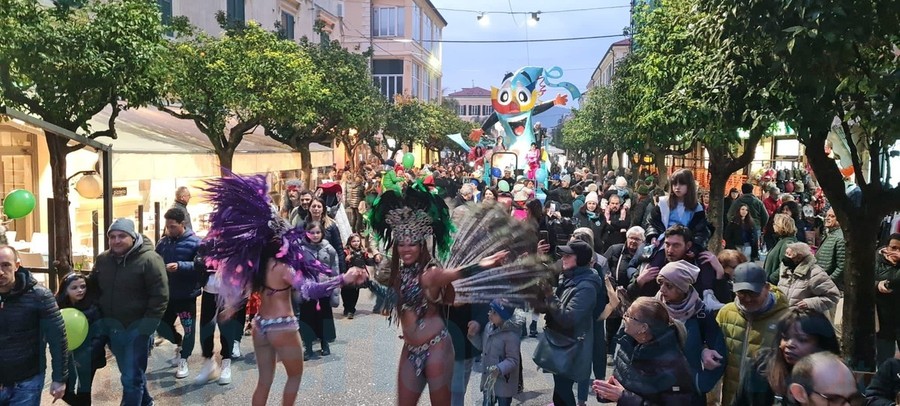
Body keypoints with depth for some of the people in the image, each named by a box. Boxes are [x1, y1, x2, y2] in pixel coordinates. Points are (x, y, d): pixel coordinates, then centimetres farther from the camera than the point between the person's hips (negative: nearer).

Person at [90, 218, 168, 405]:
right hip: (112, 328, 7)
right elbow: (92, 287, 19)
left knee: (132, 378, -2)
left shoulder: (149, 259, -16)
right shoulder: (102, 259, 3)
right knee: (129, 373, 23)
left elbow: (160, 296, -17)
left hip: (136, 329, -7)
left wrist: (146, 326, -20)